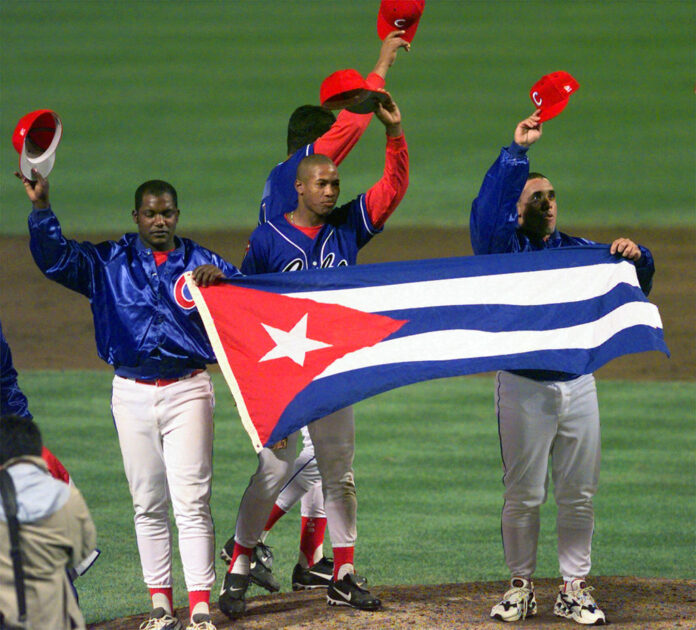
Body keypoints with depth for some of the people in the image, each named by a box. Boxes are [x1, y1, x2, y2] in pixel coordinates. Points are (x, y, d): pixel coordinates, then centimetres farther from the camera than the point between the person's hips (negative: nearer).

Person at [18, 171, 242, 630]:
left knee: (191, 501, -8)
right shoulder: (108, 262, 7)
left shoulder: (201, 262, 6)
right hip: (132, 394, 2)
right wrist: (41, 208, -20)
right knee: (148, 505, 6)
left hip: (187, 391, -2)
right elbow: (56, 257, -5)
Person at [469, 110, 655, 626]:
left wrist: (637, 258, -7)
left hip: (578, 385, 3)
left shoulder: (579, 251, 14)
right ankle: (521, 585, 11)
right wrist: (517, 151, -17)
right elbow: (487, 208, -16)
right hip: (523, 386, -3)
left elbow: (631, 292, 14)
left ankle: (574, 588, 12)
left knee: (579, 495, 4)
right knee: (523, 495, 0)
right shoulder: (504, 246, 4)